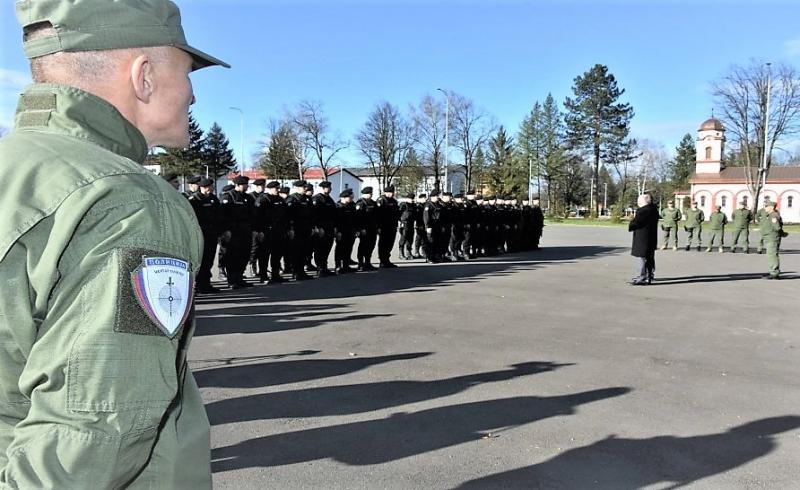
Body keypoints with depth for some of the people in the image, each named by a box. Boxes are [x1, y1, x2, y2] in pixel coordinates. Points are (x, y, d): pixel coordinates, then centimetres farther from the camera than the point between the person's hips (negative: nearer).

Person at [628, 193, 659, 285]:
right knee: (649, 258, 19)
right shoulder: (654, 209, 10)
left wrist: (630, 226, 2)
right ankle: (650, 275, 31)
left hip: (642, 238, -10)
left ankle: (641, 278, -4)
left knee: (641, 257, -5)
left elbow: (635, 223, -20)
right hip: (652, 237, 10)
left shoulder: (643, 210, -20)